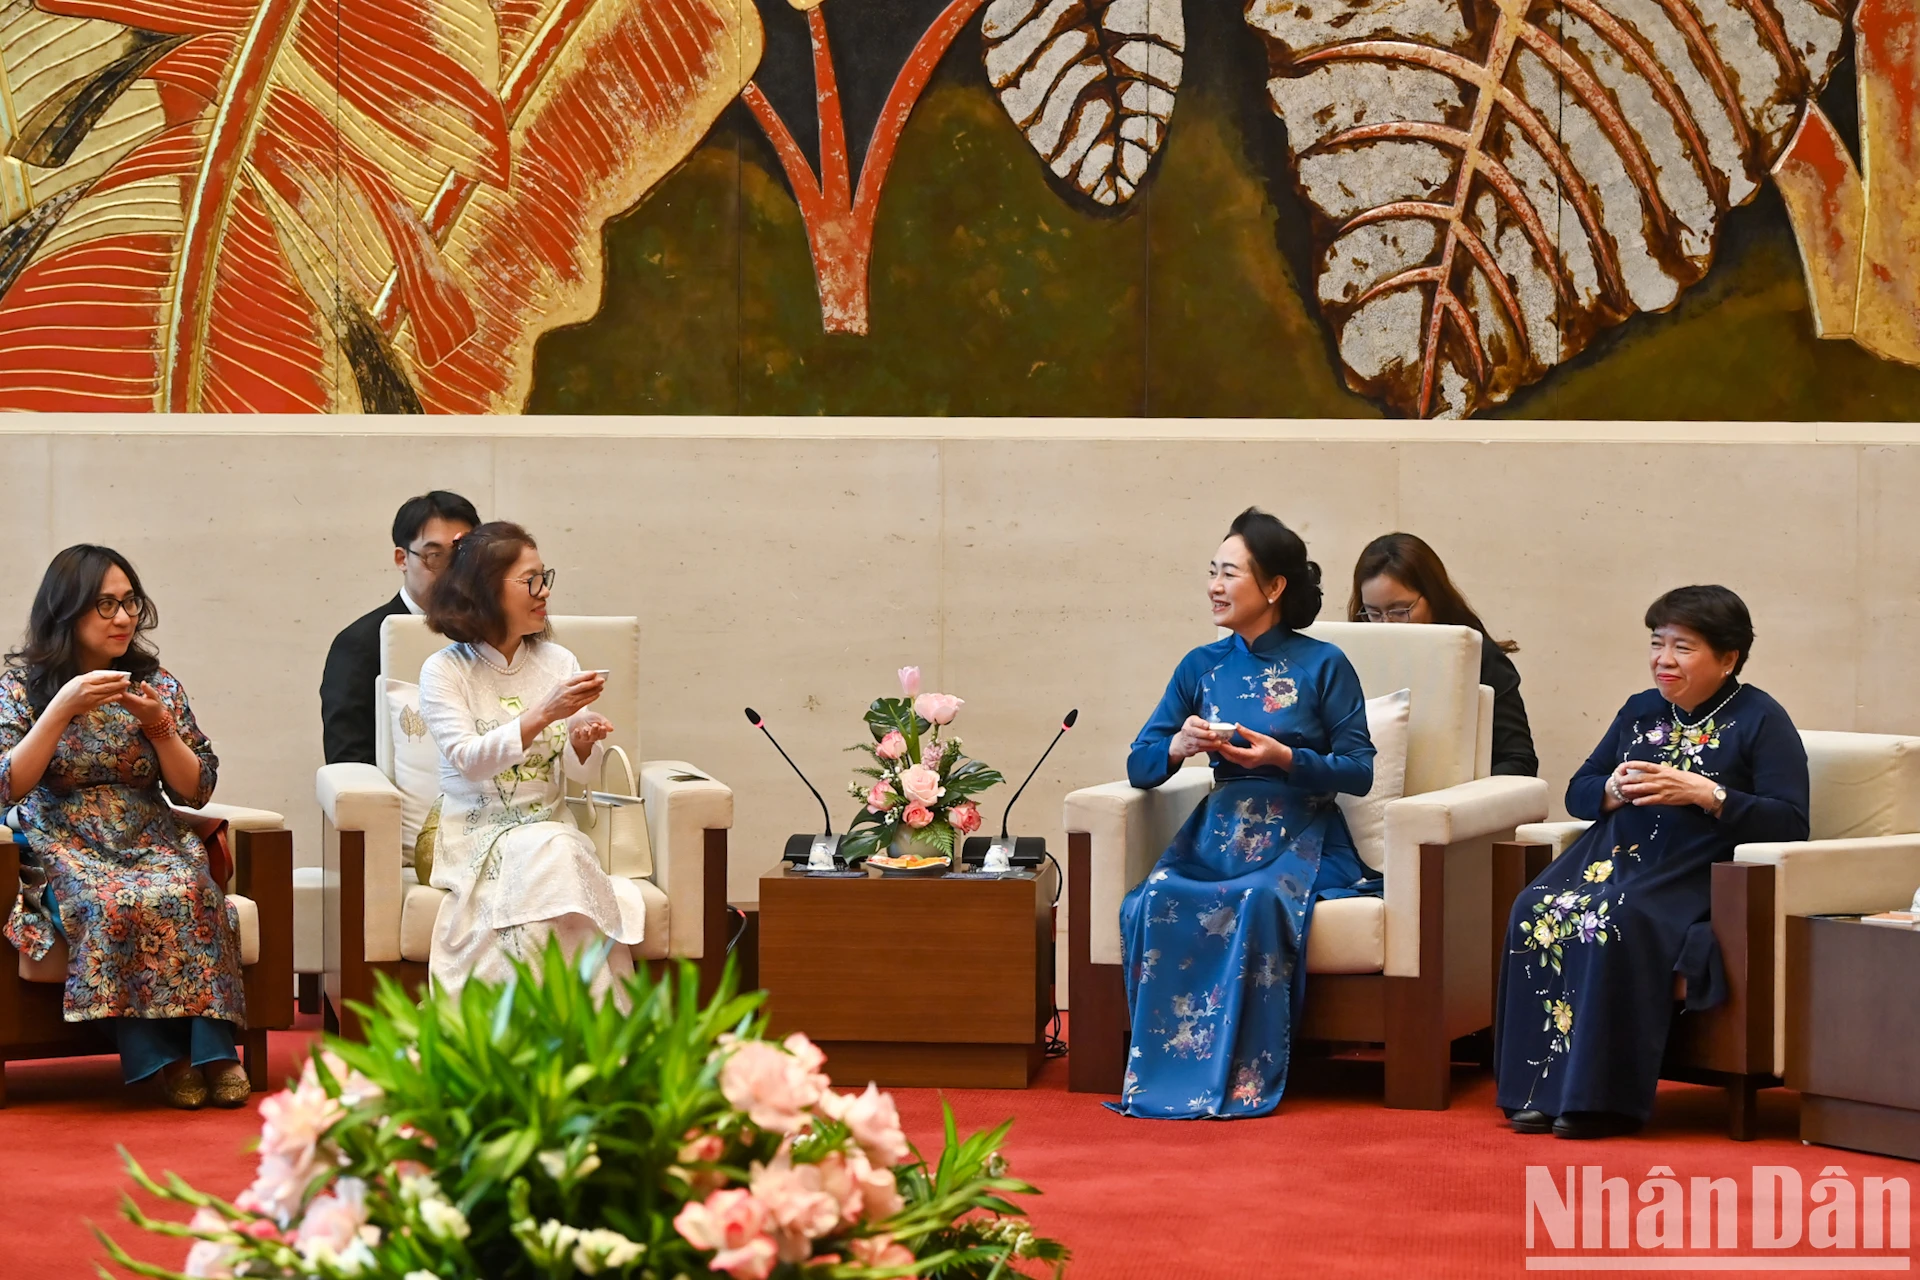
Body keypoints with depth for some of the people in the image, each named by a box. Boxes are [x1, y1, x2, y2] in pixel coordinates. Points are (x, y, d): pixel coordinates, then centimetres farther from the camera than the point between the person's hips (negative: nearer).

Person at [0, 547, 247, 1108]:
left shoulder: (155, 683, 10)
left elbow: (196, 791, 9)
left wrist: (158, 724, -8)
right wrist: (64, 709, -18)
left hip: (152, 845, 2)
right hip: (63, 852, -2)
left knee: (187, 893, -32)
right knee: (111, 905, -36)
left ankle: (215, 1052, -34)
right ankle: (162, 1057, -31)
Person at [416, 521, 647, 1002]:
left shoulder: (558, 663, 12)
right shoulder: (445, 671, 0)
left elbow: (580, 772, 10)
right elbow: (469, 760, -15)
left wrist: (582, 742, -14)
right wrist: (543, 715, -24)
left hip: (550, 829, 3)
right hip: (475, 835, -3)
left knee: (560, 855, -33)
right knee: (555, 855, -34)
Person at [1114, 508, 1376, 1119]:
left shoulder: (1323, 666, 0)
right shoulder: (1201, 667, 12)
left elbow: (1359, 771, -3)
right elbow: (1138, 766, 11)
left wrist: (1284, 758, -17)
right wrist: (1179, 746, -11)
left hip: (1300, 838, -4)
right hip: (1219, 835, 4)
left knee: (1257, 902, -37)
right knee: (1153, 903, -28)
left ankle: (1245, 1080, -27)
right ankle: (1163, 1072, -20)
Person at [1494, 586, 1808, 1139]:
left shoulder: (1760, 721, 2)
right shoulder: (1640, 712, 21)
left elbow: (1789, 823, -8)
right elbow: (1577, 793, 21)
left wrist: (1705, 794, -17)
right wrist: (1613, 790, -2)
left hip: (1697, 877, -6)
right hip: (1617, 858, 6)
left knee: (1620, 921, -36)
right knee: (1535, 912, -24)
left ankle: (1601, 1097, -31)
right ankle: (1539, 1090, -23)